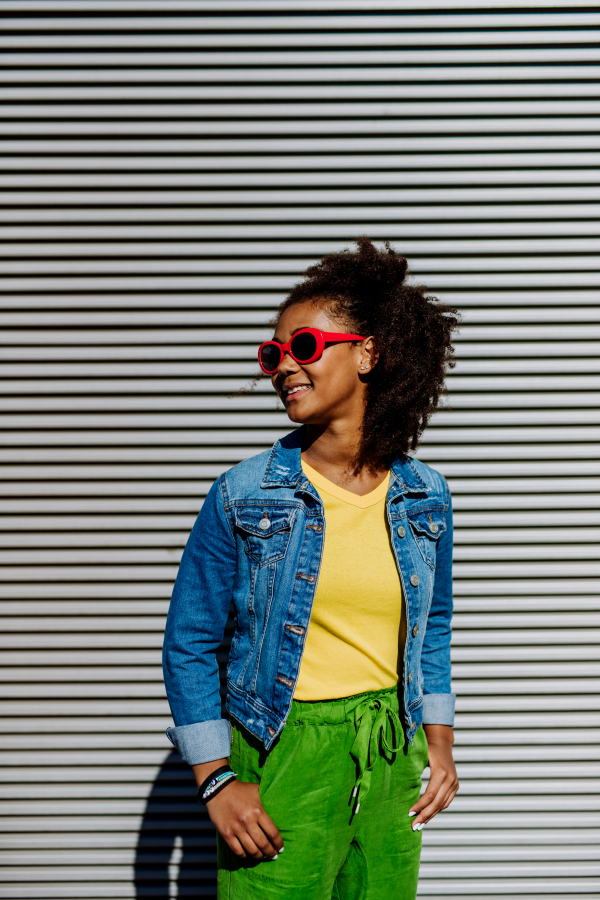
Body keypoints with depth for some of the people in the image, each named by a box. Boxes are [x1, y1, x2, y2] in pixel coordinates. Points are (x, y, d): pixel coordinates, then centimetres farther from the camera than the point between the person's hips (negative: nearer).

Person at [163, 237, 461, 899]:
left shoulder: (426, 498, 1)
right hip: (282, 758, -3)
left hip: (390, 757, 3)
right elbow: (188, 643, -5)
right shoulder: (242, 496, -9)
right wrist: (216, 781, -9)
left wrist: (438, 739, 10)